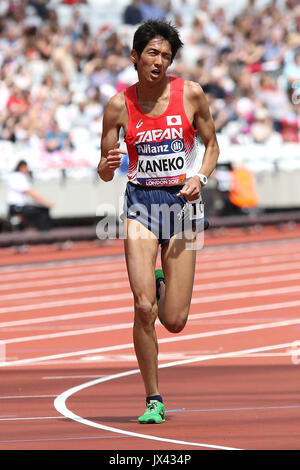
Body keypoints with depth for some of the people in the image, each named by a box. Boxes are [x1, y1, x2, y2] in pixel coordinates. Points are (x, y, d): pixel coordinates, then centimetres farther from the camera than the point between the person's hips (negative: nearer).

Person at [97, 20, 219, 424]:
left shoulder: (190, 94, -4)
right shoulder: (119, 106, -2)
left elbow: (211, 145, 8)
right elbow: (104, 173, 3)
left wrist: (200, 177, -11)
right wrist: (110, 164, -20)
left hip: (182, 202, 0)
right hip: (141, 203, 0)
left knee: (175, 322, -2)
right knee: (143, 308, -15)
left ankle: (160, 282, 36)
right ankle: (153, 401, -1)